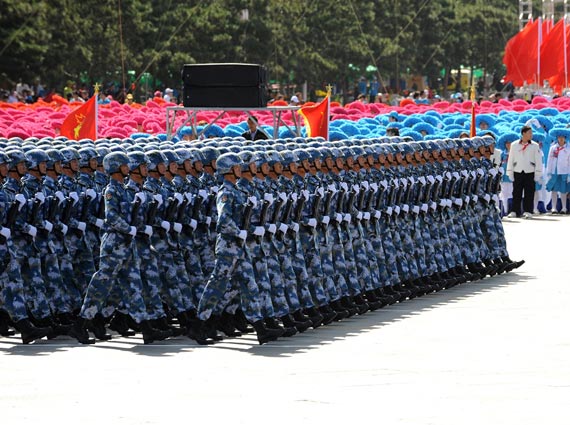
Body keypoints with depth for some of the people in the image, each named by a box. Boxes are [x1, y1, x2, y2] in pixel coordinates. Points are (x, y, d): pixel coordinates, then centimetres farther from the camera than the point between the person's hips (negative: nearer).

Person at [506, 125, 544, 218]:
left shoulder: (535, 146, 2)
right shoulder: (514, 145, 5)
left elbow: (538, 160, 3)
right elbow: (511, 159, 8)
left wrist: (538, 174, -2)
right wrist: (510, 172, 5)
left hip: (530, 172, -1)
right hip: (517, 172, 1)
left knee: (529, 193, 0)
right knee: (516, 193, 3)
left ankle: (528, 211, 5)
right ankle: (515, 211, 9)